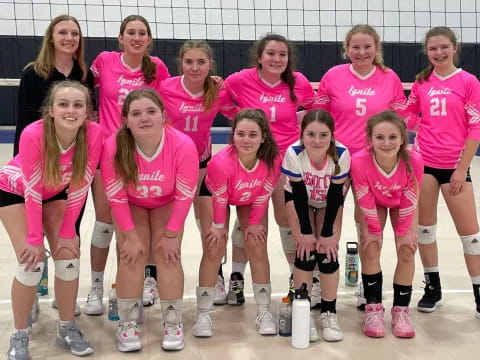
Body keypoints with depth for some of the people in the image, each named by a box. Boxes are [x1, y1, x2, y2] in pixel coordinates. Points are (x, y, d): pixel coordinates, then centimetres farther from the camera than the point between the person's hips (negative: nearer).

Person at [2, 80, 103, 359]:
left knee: (69, 256, -7)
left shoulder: (94, 134, -29)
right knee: (32, 261, -14)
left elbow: (79, 187, -19)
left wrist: (68, 232, -14)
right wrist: (35, 239, -21)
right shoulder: (33, 134, -36)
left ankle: (67, 328, 12)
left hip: (56, 192, 3)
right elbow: (32, 190, -26)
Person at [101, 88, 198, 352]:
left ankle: (173, 322, 4)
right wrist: (131, 236, -18)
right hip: (131, 204, 0)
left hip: (167, 203, 0)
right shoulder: (113, 147, -34)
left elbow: (184, 196, -23)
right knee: (132, 254, -13)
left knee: (166, 252, -12)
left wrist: (171, 235, -18)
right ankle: (127, 324, 3)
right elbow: (116, 196, -22)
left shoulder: (183, 145, -35)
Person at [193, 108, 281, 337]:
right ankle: (203, 313, 1)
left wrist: (254, 222, -6)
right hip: (214, 193, -2)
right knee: (214, 249, -8)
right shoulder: (220, 162, -42)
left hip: (251, 199, 2)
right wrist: (219, 225, -9)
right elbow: (220, 198, -24)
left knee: (258, 248, -2)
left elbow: (263, 196, -17)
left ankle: (264, 311, 9)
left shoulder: (273, 160, -35)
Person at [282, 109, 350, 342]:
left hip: (328, 203, 1)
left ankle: (328, 312, 3)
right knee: (306, 252, -12)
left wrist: (327, 234, -19)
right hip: (300, 199, -1)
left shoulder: (341, 155, -33)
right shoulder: (294, 153, -35)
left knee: (328, 252, -10)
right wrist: (305, 233, -20)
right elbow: (299, 195, -25)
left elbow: (335, 197, -23)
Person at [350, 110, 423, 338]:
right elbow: (365, 201, -25)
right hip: (375, 203, -1)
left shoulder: (414, 161, -37)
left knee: (407, 251, -5)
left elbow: (409, 201, -22)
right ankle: (373, 309, 2)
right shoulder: (359, 161, -39)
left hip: (402, 204, 1)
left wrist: (403, 231, -12)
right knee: (370, 249, -10)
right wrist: (375, 230, -14)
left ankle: (401, 310, 7)